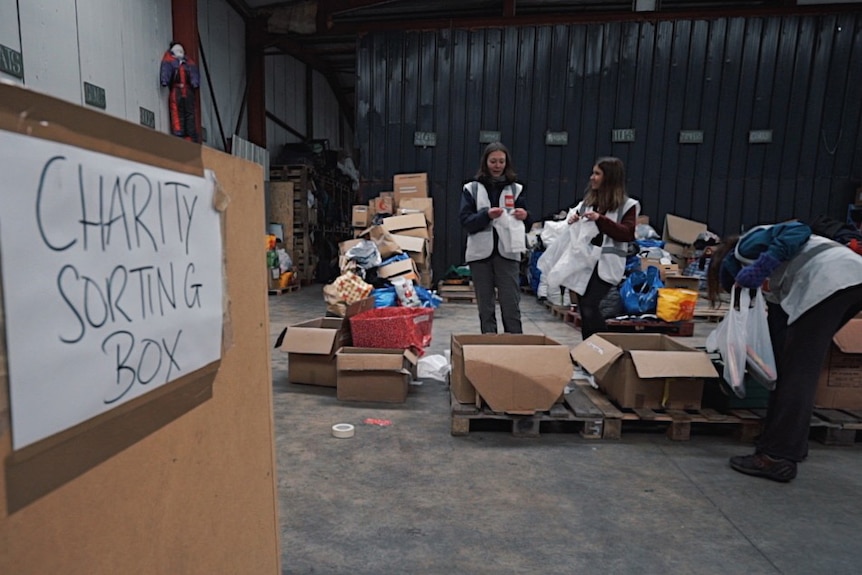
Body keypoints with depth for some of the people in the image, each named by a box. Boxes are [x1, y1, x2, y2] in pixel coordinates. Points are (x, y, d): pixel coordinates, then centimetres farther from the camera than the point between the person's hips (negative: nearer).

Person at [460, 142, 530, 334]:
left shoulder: (516, 189, 9)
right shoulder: (471, 188, 5)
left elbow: (526, 223, 10)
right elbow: (465, 221, -4)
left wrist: (524, 216, -13)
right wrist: (486, 215, -20)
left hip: (508, 252, 0)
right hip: (481, 253, 0)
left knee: (511, 305, -1)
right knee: (485, 306, 8)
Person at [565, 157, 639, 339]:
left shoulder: (627, 205, -1)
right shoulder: (588, 200, 15)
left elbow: (627, 234, -11)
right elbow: (577, 219, 24)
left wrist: (600, 219, -21)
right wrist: (572, 219, -1)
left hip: (605, 264, -6)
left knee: (589, 306, -15)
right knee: (583, 308, 7)